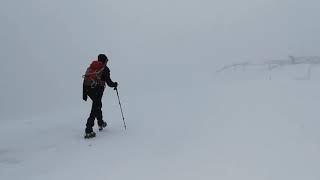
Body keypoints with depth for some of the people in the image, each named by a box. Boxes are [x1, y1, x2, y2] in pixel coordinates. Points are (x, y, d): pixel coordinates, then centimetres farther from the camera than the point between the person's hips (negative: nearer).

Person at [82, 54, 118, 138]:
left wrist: (84, 93, 23)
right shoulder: (105, 69, 0)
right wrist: (115, 84, 16)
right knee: (95, 109, -3)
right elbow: (109, 82, -5)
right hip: (97, 89, -7)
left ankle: (101, 123, 40)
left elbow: (85, 80, 17)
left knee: (98, 104, 26)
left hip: (88, 89, 7)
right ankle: (88, 131, -9)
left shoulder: (90, 67, 18)